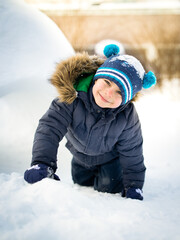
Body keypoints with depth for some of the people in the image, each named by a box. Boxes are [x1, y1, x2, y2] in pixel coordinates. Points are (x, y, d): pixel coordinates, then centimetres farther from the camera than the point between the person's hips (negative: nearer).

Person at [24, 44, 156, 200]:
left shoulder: (127, 117, -37)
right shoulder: (72, 96, -40)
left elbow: (132, 155, -22)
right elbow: (50, 126, -40)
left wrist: (134, 188, -20)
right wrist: (42, 163, -54)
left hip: (110, 157, -2)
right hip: (80, 155, 2)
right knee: (81, 182, 21)